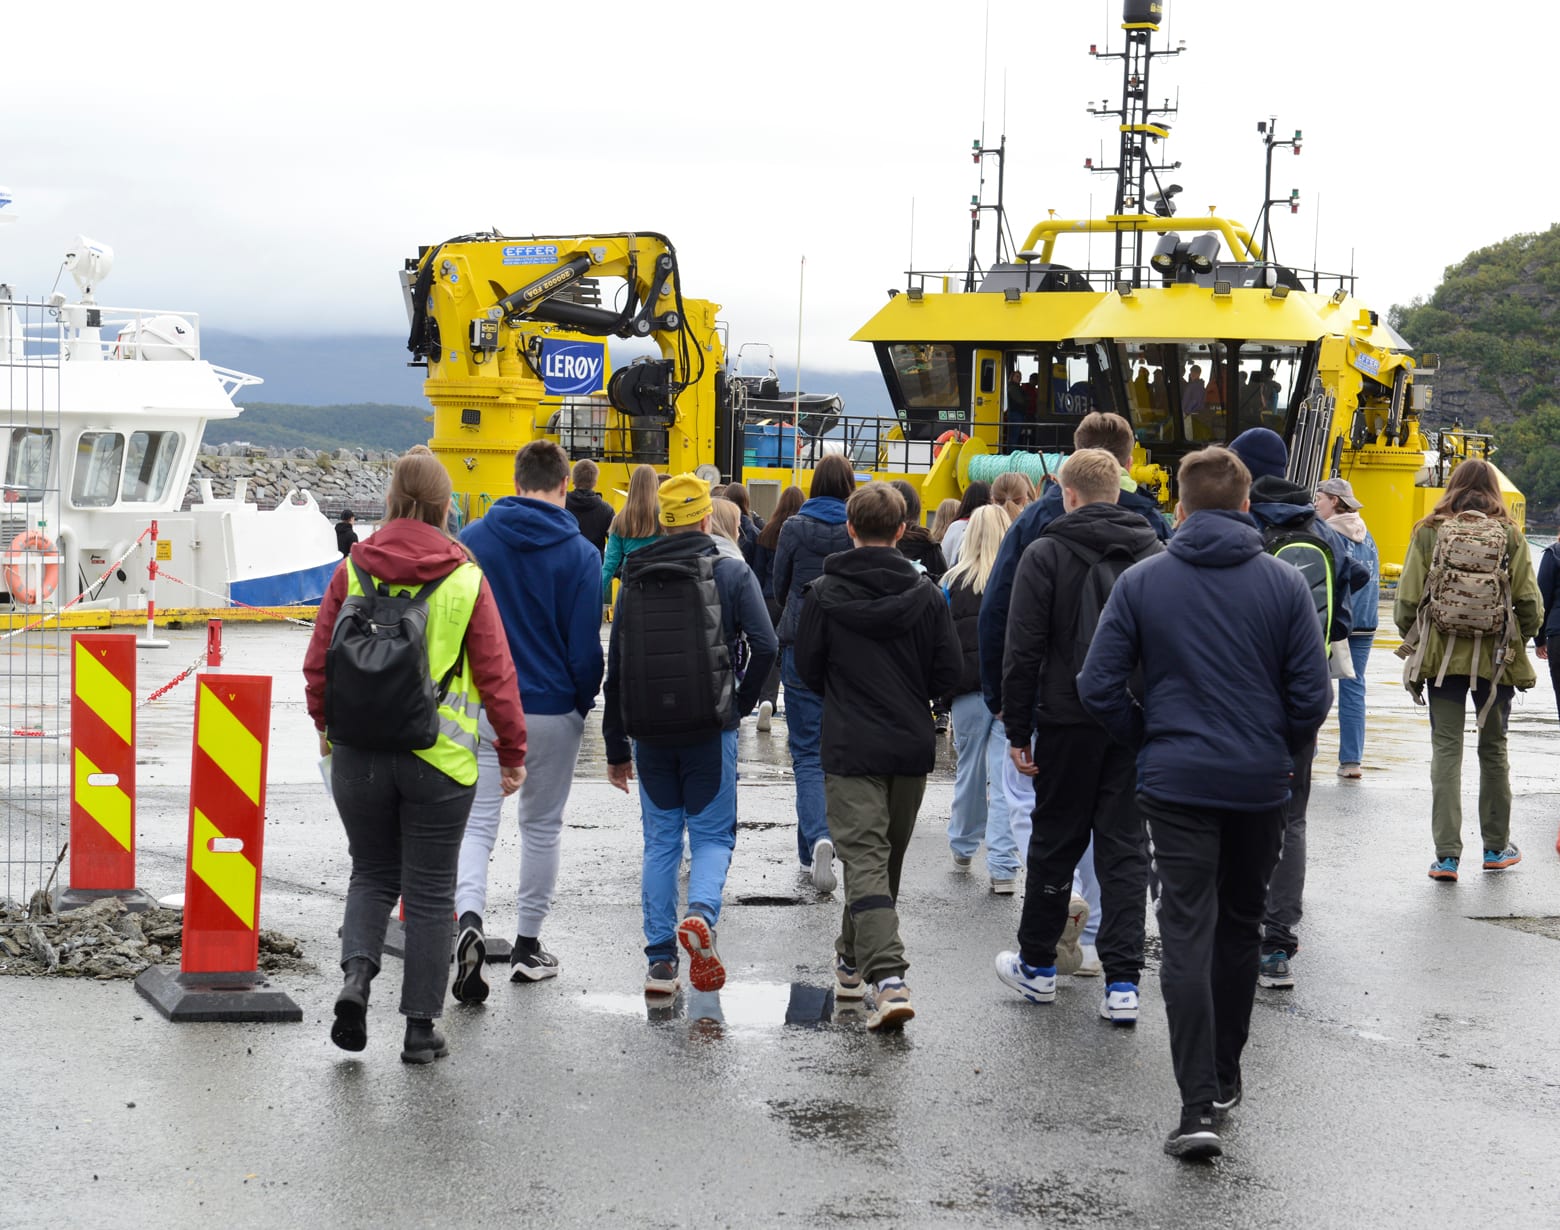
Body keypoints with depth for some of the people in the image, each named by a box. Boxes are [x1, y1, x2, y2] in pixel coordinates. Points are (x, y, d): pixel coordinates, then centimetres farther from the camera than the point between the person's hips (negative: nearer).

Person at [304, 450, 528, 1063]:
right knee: (429, 890, 8)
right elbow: (496, 672, -4)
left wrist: (326, 727, 21)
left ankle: (356, 972, -6)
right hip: (439, 757, -2)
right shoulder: (465, 578, -5)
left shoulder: (352, 570, 0)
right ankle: (421, 1027, 11)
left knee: (372, 873, 19)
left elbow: (318, 662, 4)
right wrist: (513, 751, 5)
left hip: (359, 752, 2)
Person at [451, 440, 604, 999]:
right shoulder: (579, 553, -8)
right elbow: (585, 645, -7)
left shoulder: (472, 539, -1)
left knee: (476, 821, 3)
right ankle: (528, 945, 20)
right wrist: (582, 703, 10)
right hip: (552, 711, -1)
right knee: (542, 826, 13)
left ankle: (469, 917, -23)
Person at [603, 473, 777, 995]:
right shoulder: (731, 572, -1)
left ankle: (660, 961, 9)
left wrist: (616, 748, 14)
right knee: (712, 835, 8)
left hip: (649, 731, 3)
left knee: (660, 841, 11)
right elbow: (765, 646, -12)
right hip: (710, 729, -3)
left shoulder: (635, 578, 7)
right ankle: (701, 912, -22)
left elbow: (615, 667, 8)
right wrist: (742, 704, 4)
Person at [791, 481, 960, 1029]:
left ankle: (888, 978, -22)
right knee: (889, 857, 18)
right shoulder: (925, 594, -2)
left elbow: (806, 667, -1)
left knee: (865, 859, -7)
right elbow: (949, 671, -1)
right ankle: (854, 959, 35)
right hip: (912, 745, 3)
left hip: (850, 747, -3)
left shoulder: (825, 593, -7)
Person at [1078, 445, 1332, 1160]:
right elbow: (1313, 694, -3)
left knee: (1187, 937, -4)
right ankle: (1224, 1077, 30)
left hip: (1176, 784, -1)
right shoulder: (1285, 583, -2)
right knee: (1240, 927, 18)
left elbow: (1099, 687, -5)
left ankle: (1199, 1104, -14)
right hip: (1261, 784, 2)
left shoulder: (1141, 582, -3)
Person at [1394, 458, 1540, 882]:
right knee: (1493, 749, 15)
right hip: (1496, 656, 1)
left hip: (1442, 654, -1)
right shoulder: (1509, 534, -2)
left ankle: (1446, 854, -2)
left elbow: (1407, 600, -4)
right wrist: (1518, 639, 15)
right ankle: (1496, 846, 24)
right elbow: (1530, 603, -3)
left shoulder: (1428, 532, -2)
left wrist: (1414, 639, 11)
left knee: (1446, 750, 3)